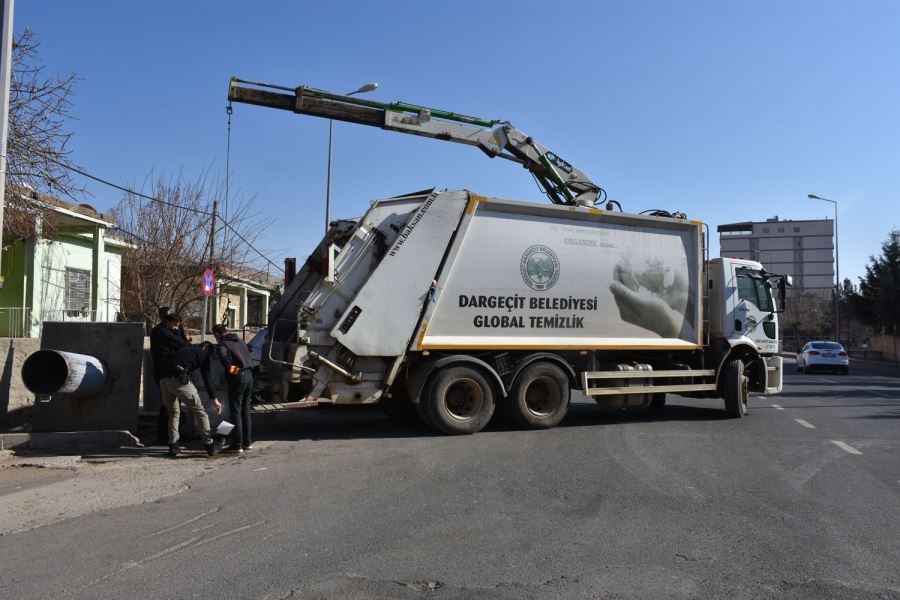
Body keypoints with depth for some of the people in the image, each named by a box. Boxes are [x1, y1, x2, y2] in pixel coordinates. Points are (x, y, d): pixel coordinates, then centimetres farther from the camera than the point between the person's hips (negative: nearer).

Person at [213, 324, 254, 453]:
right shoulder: (239, 341, 17)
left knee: (235, 412, 0)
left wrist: (229, 368, -17)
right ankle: (247, 442, 22)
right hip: (249, 375, 7)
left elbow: (222, 354, -28)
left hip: (237, 377, -7)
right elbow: (249, 356, 21)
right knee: (245, 410, 17)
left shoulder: (222, 344, -7)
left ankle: (237, 445, 2)